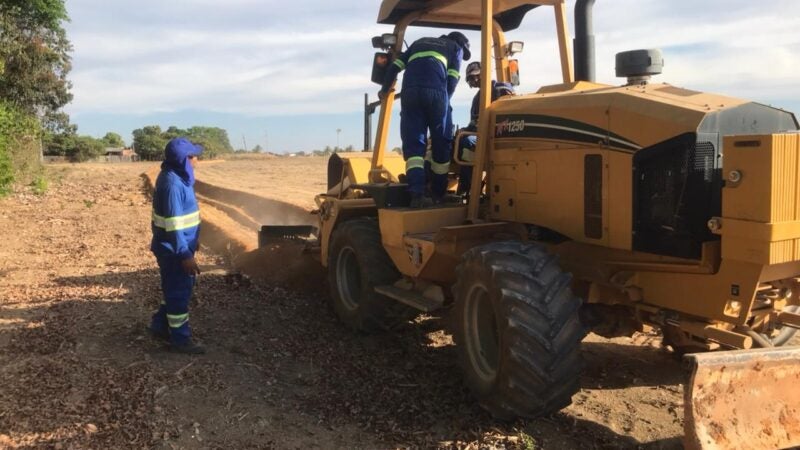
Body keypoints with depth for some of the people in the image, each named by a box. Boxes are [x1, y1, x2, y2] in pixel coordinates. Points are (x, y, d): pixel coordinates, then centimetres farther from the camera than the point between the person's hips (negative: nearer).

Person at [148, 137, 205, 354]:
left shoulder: (176, 177, 7)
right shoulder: (172, 184, -25)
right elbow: (173, 225, -26)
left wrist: (187, 250, 24)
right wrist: (185, 255, -25)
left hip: (177, 247, 10)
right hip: (174, 250, -10)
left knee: (175, 289, 22)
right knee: (179, 292, 2)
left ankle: (160, 325, 35)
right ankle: (180, 339, 14)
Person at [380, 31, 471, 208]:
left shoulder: (420, 43, 34)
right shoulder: (456, 47, 24)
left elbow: (394, 67, 26)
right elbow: (452, 79, 7)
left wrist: (385, 89, 40)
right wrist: (444, 101, 16)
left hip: (410, 92, 3)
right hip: (436, 91, -3)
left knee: (413, 144, -1)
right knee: (441, 143, 10)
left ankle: (417, 194, -16)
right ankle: (438, 194, 15)